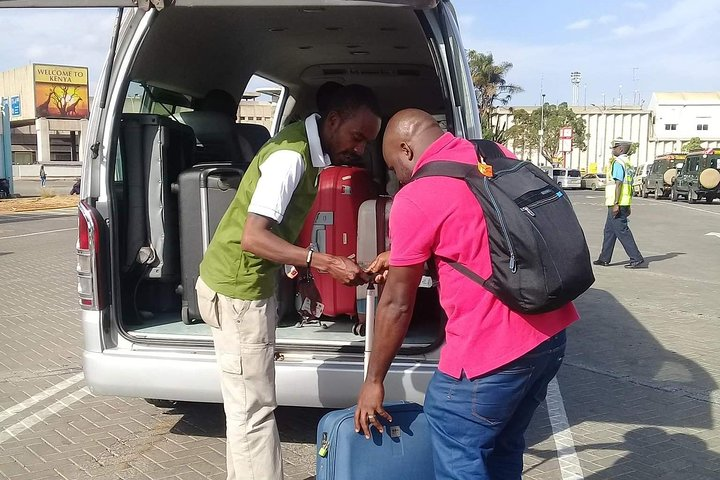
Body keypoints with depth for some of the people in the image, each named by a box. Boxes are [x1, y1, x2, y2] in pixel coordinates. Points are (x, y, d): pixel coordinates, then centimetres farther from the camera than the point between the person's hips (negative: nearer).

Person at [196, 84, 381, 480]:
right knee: (253, 408, -3)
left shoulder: (310, 150, 7)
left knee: (248, 403, 18)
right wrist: (325, 263, -29)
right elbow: (252, 237, -28)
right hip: (236, 290, -10)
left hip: (251, 285, 10)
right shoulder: (291, 156, -22)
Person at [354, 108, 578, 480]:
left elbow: (397, 304, -7)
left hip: (490, 350, -8)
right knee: (503, 450, 23)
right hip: (551, 333, 9)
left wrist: (373, 381, 4)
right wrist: (405, 255, 27)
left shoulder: (415, 198, -13)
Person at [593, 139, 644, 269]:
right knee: (609, 231, 15)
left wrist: (616, 204, -23)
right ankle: (604, 259, 20)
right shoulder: (628, 163, 18)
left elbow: (618, 184, -20)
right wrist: (627, 207, 22)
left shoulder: (618, 163, -12)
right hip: (624, 204, 10)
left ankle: (636, 258, -7)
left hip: (617, 204, -10)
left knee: (622, 231, -7)